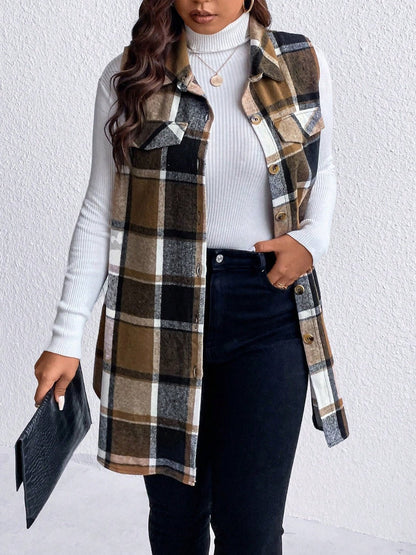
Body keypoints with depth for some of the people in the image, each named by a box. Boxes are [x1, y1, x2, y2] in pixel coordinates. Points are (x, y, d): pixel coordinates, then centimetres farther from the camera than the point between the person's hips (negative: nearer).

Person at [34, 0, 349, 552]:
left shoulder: (305, 65, 4)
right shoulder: (128, 76, 1)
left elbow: (322, 172, 18)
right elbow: (99, 211, 2)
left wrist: (312, 241, -4)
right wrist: (66, 337, -1)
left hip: (268, 309, 0)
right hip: (159, 314, 0)